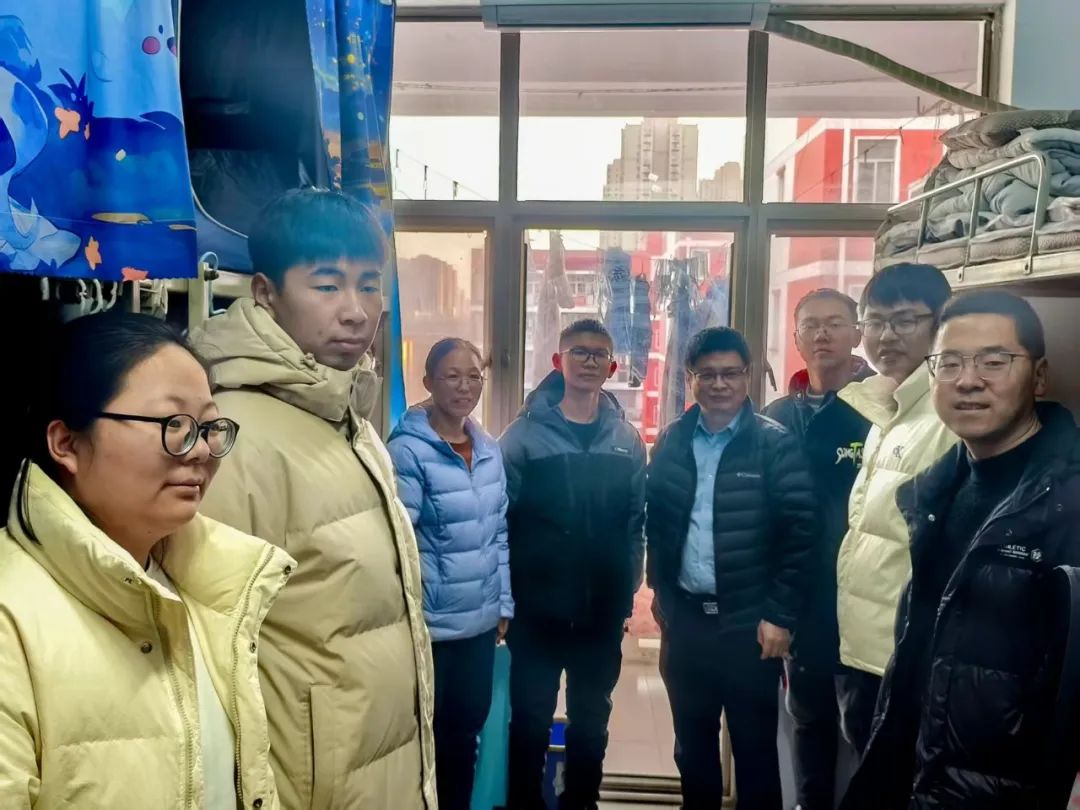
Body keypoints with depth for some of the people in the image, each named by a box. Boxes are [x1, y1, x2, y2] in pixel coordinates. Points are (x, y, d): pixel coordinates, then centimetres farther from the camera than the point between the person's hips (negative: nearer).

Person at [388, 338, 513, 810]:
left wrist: (504, 605, 11)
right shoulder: (408, 449, -16)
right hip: (430, 627, -6)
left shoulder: (490, 449, 5)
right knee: (425, 737, 12)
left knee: (466, 731, 20)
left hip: (481, 623, 6)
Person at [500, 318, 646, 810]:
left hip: (603, 612, 3)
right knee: (530, 719, 10)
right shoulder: (525, 433, -7)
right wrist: (506, 597, -11)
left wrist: (627, 593, 2)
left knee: (591, 719, 18)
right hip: (537, 609, -3)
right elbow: (500, 519, -9)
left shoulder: (627, 441, 3)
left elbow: (636, 522, 5)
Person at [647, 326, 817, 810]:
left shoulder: (776, 445, -9)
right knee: (692, 744, 18)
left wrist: (779, 615, -11)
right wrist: (660, 591, 9)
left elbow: (801, 533, -11)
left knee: (754, 747, 10)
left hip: (749, 622, -3)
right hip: (684, 617, 4)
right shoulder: (670, 442, 4)